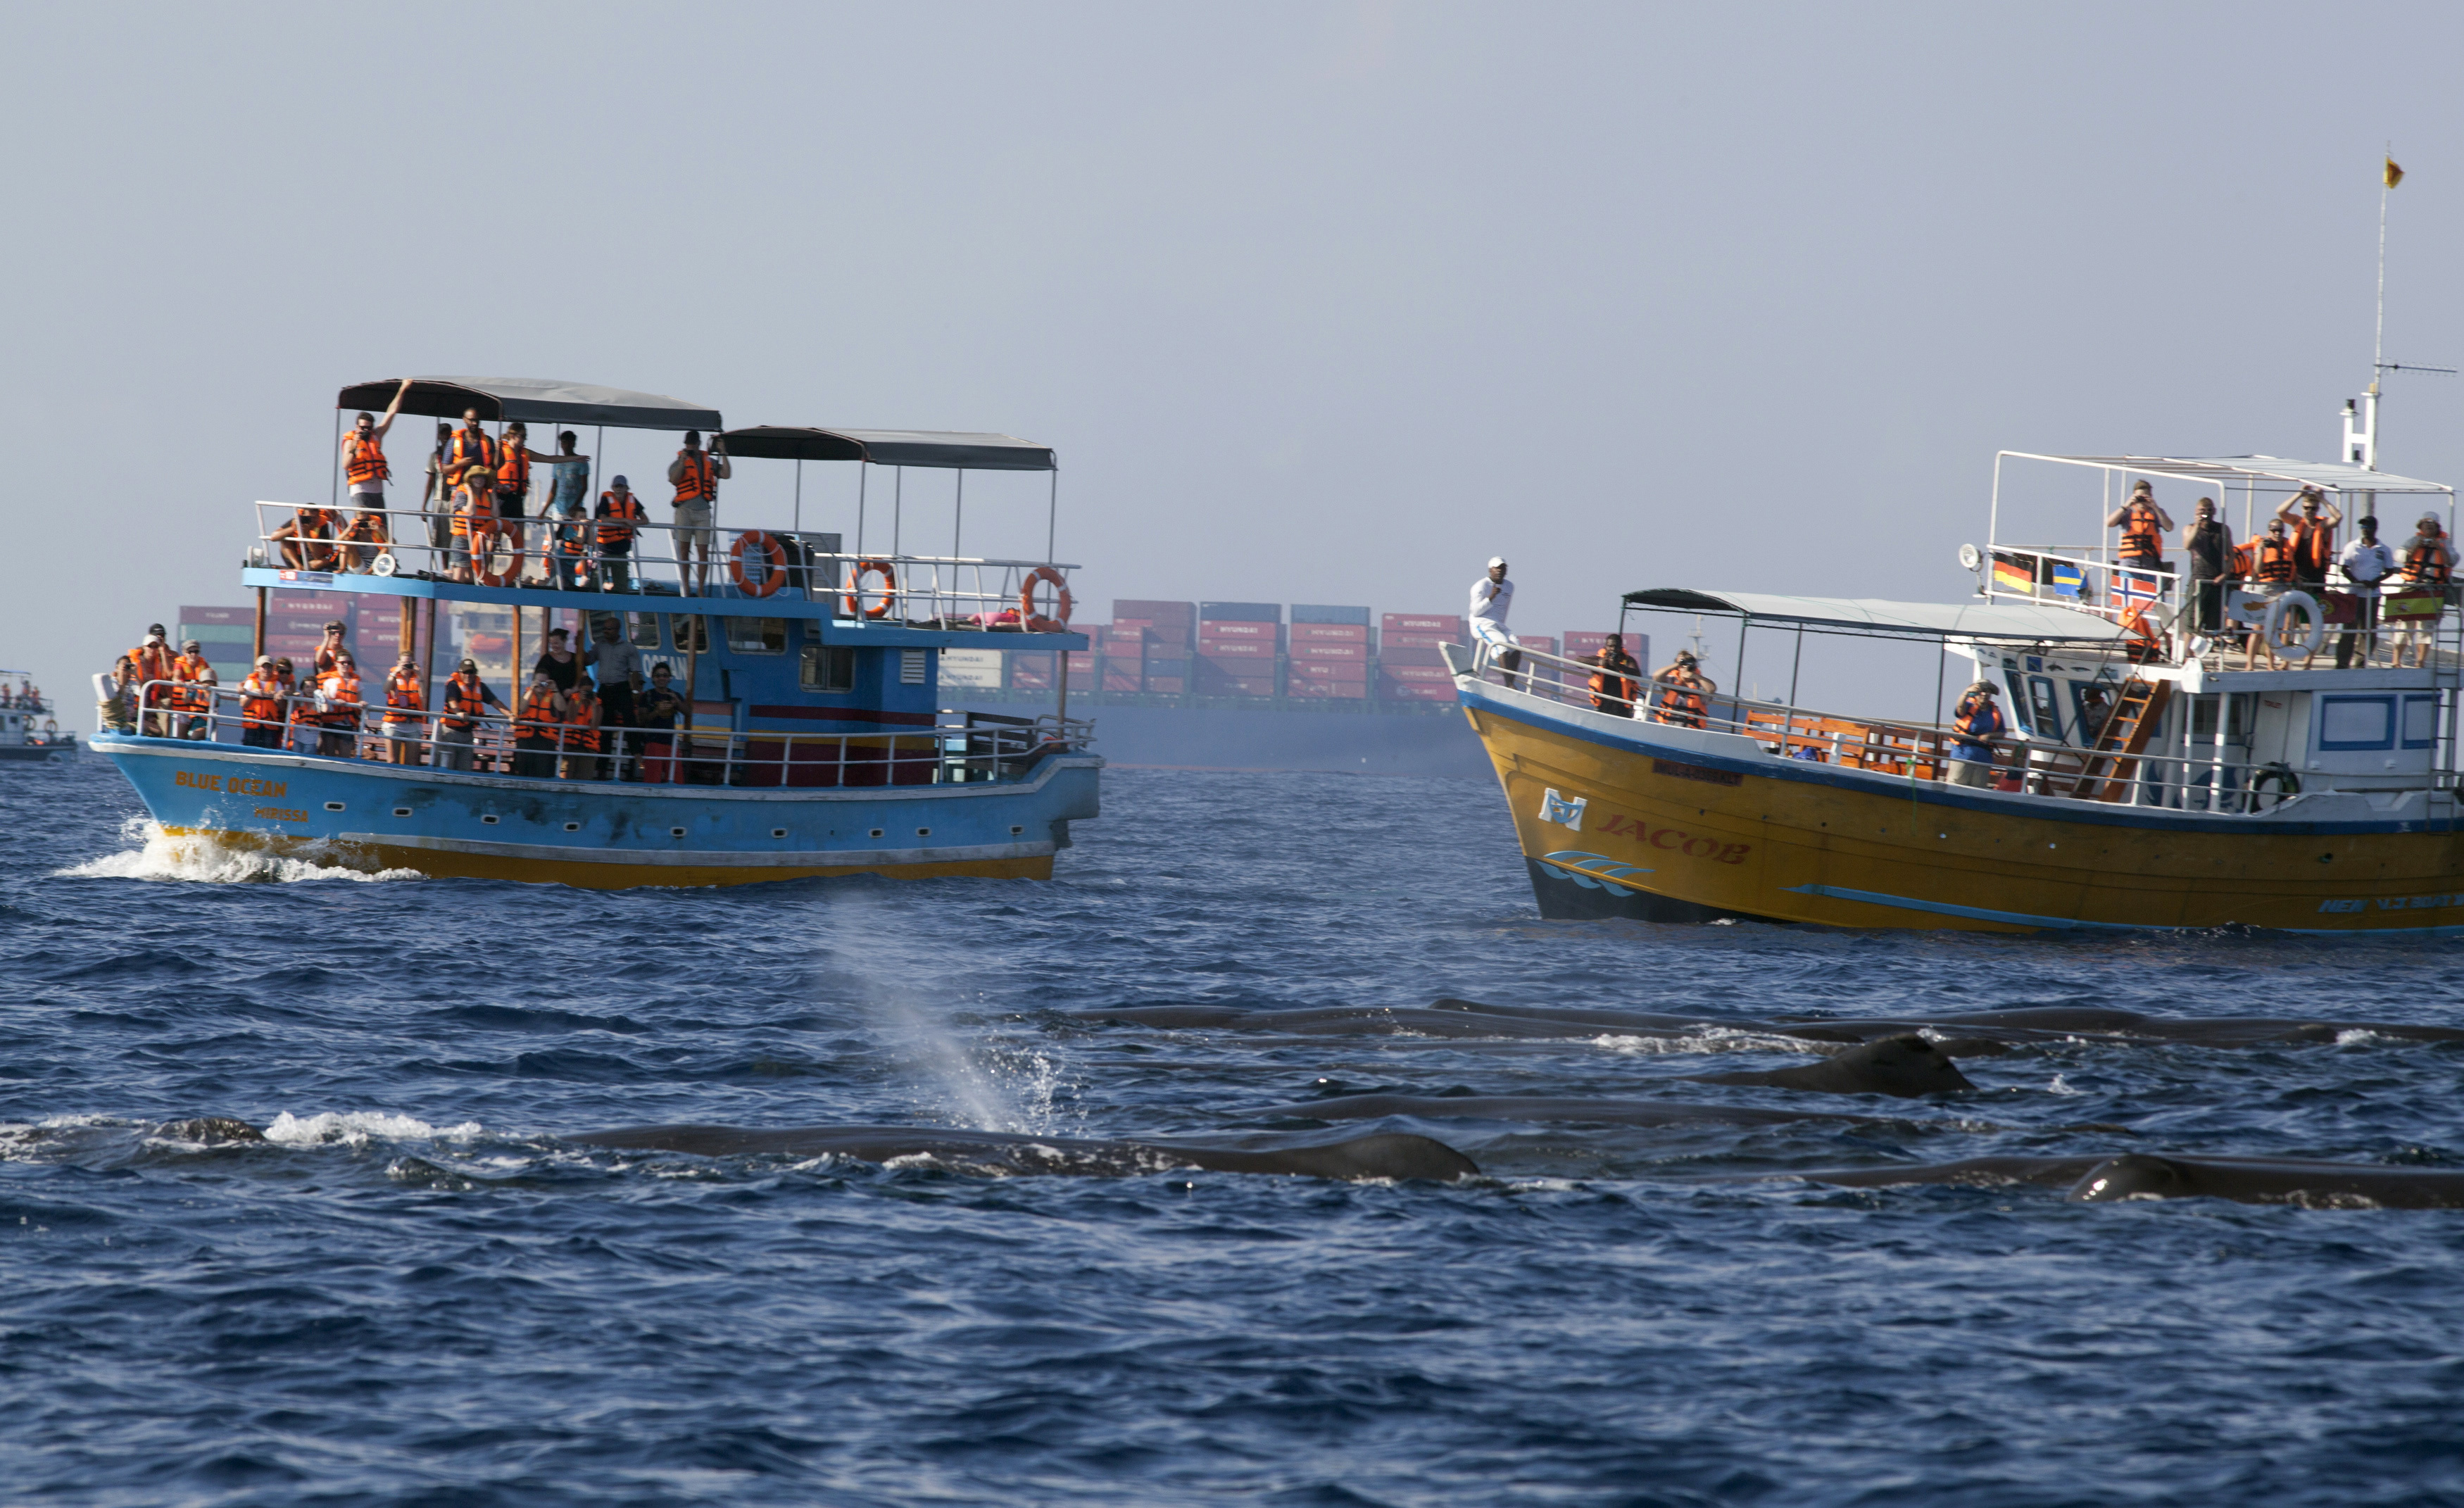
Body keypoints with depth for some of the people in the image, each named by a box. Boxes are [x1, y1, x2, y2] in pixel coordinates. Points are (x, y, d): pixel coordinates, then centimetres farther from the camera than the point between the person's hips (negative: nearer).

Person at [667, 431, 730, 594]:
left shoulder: (710, 461, 13)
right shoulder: (679, 462, 5)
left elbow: (726, 475, 4)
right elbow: (674, 479, -11)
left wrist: (723, 454, 1)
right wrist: (682, 461, -18)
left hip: (703, 511, 2)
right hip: (685, 511, -2)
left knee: (704, 551, -1)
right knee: (684, 549, -2)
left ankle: (701, 590, 2)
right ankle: (685, 588, 1)